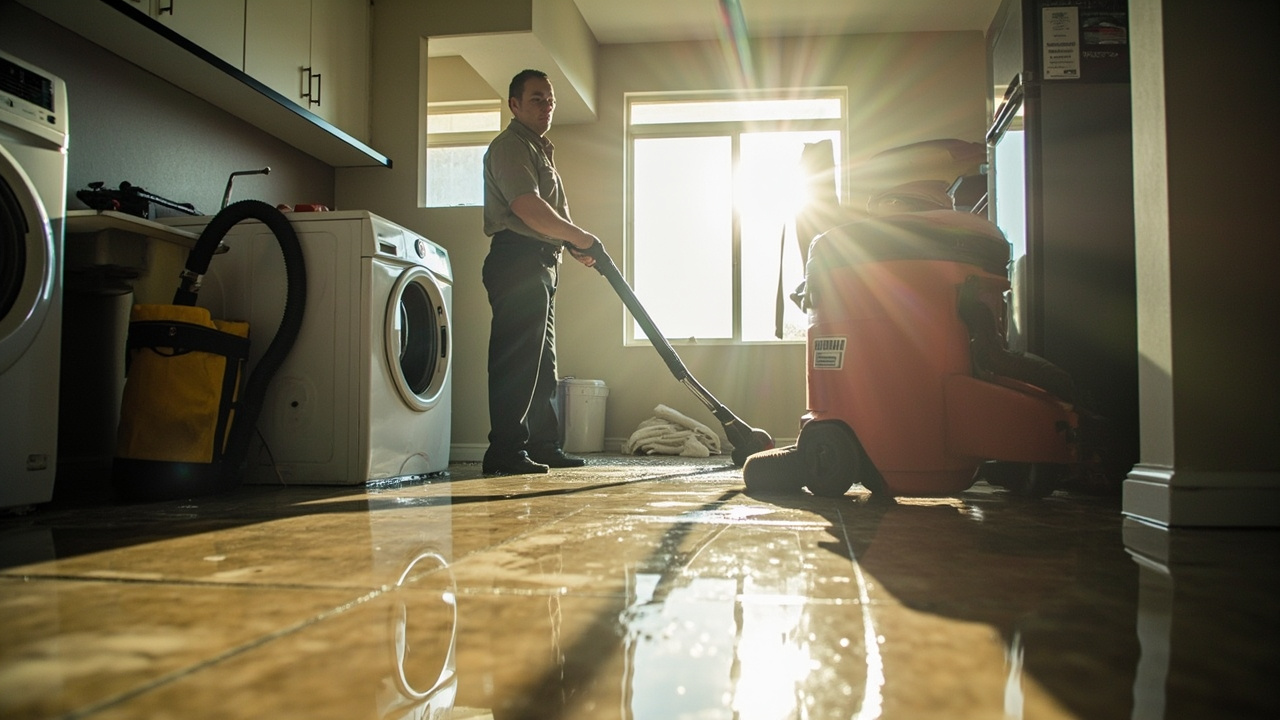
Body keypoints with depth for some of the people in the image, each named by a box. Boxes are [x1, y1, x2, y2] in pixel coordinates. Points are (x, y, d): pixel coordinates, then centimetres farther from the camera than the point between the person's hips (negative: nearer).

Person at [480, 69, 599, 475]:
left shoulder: (539, 150, 27)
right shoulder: (510, 146, -7)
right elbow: (527, 208, -21)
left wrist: (575, 246, 12)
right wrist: (579, 236, -13)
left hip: (540, 266, 11)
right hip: (518, 261, -11)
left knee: (541, 362, 12)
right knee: (517, 359, -13)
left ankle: (543, 447, 19)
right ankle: (505, 451, -11)